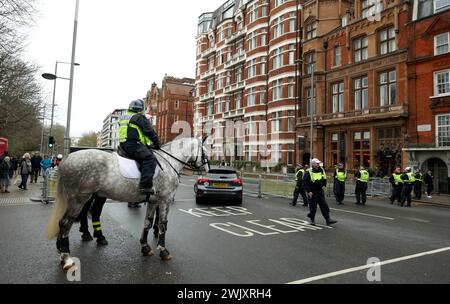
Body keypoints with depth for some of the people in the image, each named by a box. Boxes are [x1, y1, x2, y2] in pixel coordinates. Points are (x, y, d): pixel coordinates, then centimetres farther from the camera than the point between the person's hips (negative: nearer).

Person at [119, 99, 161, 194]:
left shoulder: (123, 117, 25)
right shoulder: (140, 117, -2)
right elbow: (150, 132, -4)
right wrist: (157, 144, 8)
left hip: (124, 145, 10)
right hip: (133, 144, -10)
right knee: (150, 158, -23)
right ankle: (146, 186, -36)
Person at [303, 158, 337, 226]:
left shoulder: (321, 170, 5)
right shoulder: (309, 172, -14)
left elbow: (324, 178, 22)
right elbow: (305, 182, -17)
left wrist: (324, 185, 12)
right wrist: (309, 191, -20)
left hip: (320, 191, 5)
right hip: (312, 192, -5)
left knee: (324, 206, 2)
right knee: (313, 207, 4)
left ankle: (328, 220, 5)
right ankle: (312, 220, 22)